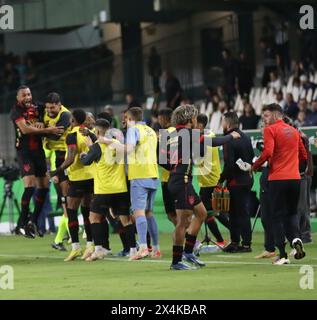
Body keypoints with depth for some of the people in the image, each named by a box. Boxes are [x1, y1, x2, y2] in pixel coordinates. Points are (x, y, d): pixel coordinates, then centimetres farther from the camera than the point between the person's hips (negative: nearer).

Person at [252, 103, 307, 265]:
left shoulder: (270, 130, -4)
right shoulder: (294, 131, 14)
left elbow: (267, 152, -17)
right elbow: (304, 156, 17)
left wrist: (254, 166, -5)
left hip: (277, 179, -5)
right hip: (294, 178, 5)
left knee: (277, 216, 3)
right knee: (291, 213, 17)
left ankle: (283, 255, -1)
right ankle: (295, 238, -12)